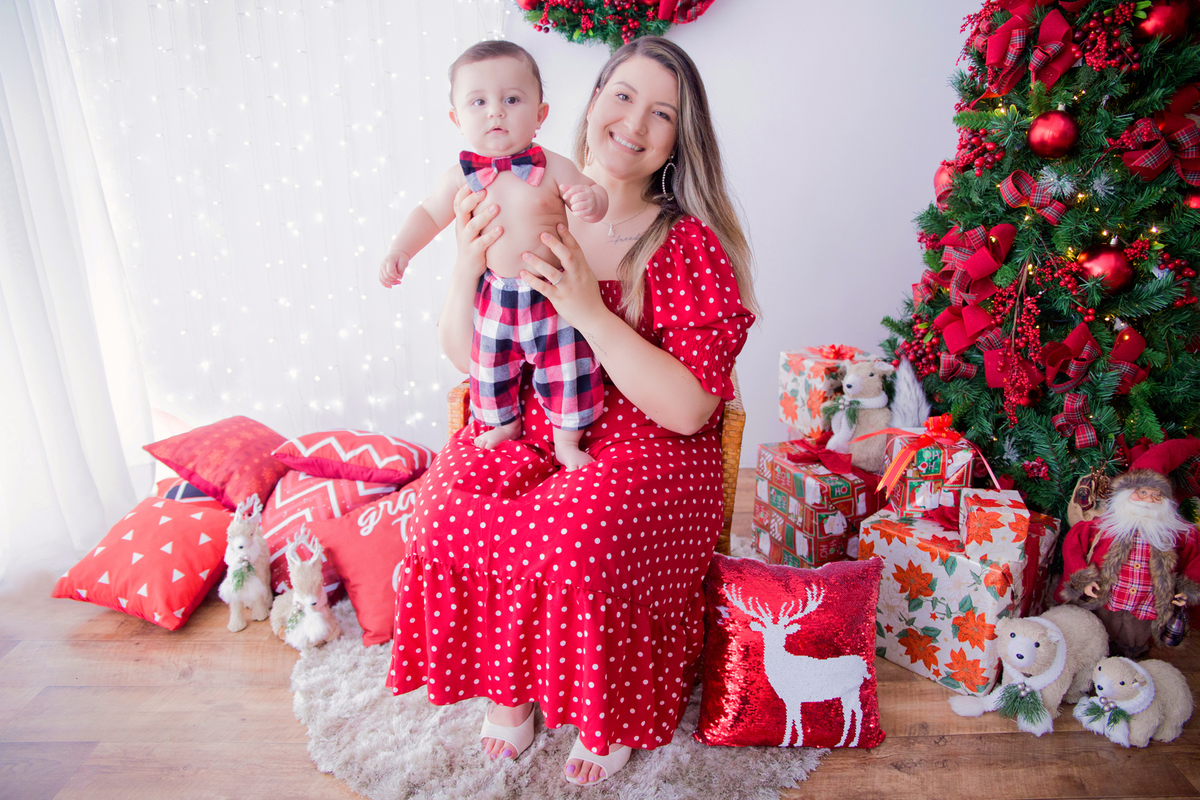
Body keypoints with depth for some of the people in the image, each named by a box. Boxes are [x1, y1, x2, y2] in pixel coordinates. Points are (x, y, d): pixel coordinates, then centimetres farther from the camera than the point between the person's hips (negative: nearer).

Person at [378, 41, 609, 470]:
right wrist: (399, 250, -3)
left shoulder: (554, 168, -11)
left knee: (566, 367, 3)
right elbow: (429, 214, 9)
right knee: (491, 364, 17)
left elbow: (596, 198, -3)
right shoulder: (461, 176, -4)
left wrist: (589, 200, -27)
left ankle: (566, 441, 27)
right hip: (496, 295, 3)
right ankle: (505, 424, 45)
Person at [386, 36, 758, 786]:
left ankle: (610, 715, 5)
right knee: (447, 517, -23)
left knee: (580, 543, -30)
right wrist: (466, 269, -14)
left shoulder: (690, 243, -9)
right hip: (524, 429, 4)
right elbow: (468, 358, 5)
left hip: (646, 449, -3)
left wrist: (589, 311, -24)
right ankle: (508, 686, 9)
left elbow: (689, 410, -17)